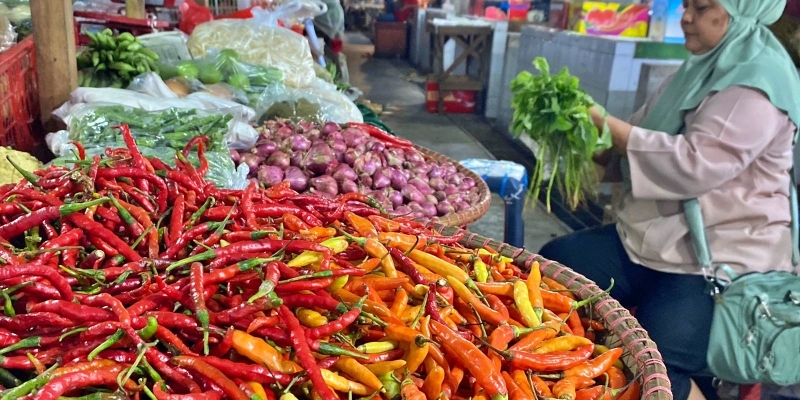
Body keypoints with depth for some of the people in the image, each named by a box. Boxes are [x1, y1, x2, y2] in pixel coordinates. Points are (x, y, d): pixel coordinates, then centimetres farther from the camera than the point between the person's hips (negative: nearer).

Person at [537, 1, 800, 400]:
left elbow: (694, 165, -26)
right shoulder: (700, 68, 14)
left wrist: (605, 124, -22)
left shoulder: (758, 83, -14)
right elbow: (637, 143, 14)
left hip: (721, 259, -9)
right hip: (650, 239, 9)